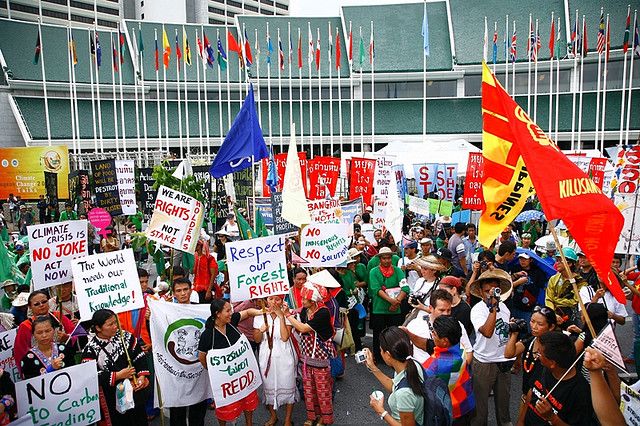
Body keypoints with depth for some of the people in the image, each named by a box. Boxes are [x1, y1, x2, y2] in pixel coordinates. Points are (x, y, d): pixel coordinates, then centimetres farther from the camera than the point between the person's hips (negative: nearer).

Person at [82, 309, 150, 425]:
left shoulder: (125, 336, -4)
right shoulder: (90, 350, -13)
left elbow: (140, 356, 3)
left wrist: (142, 376, -9)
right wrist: (118, 375, -19)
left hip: (136, 390, 3)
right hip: (114, 399, -3)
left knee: (141, 420, 18)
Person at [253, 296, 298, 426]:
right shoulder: (259, 316, -3)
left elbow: (285, 337, -19)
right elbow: (257, 340, -1)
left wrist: (281, 317, -23)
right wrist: (261, 331, -22)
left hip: (284, 357, -2)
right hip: (266, 357, 2)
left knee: (287, 387, 7)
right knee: (268, 387, 14)